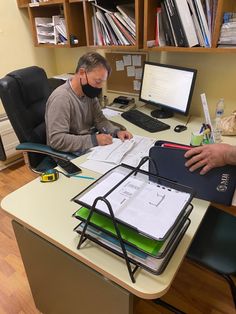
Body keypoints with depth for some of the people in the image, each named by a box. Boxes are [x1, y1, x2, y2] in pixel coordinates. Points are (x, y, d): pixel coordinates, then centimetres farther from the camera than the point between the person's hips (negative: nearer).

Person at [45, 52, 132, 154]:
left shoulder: (89, 93, 1)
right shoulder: (61, 98, -24)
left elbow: (100, 119, 8)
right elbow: (57, 140, -29)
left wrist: (116, 131, -11)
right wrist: (94, 140, -28)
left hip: (89, 148, 8)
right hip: (70, 156, -7)